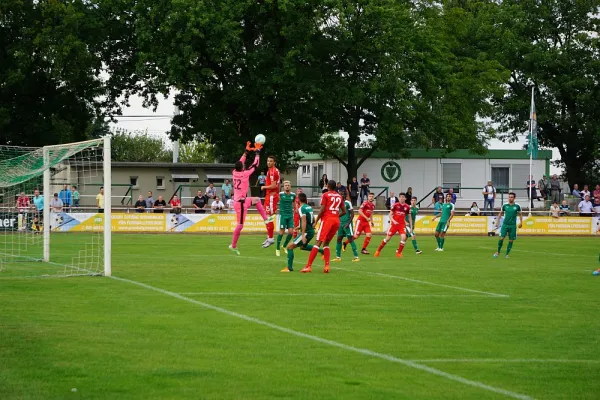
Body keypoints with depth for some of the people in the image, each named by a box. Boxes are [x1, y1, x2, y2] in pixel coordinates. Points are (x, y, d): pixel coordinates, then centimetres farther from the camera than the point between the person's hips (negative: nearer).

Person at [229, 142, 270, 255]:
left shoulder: (235, 172, -1)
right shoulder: (245, 174, -17)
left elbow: (240, 162, 17)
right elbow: (255, 164, -7)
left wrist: (247, 151, 22)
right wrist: (257, 151, 4)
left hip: (241, 200, 8)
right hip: (240, 202, -8)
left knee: (257, 200, 26)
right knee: (240, 225, -4)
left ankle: (265, 218, 24)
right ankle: (233, 245, 1)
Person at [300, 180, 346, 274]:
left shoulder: (325, 195, -1)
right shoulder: (339, 196, 15)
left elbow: (322, 210, -10)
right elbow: (344, 211, 16)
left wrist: (316, 220, -2)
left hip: (327, 219, -5)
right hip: (336, 220, 5)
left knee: (318, 242, -8)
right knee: (326, 243, 16)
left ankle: (309, 266, -14)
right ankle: (327, 266, 2)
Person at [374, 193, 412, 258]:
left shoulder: (407, 207, 1)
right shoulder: (395, 205, -5)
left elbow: (409, 217, 11)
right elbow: (390, 214, -2)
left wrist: (411, 227, 7)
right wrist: (393, 221, -20)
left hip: (402, 224, 1)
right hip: (394, 224, -1)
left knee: (403, 237, -19)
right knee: (388, 238, 0)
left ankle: (399, 253, -5)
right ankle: (378, 251, 17)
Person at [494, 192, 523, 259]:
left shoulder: (517, 206, -1)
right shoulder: (505, 205, 2)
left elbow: (520, 214, 11)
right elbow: (500, 213, 14)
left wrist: (521, 222, 2)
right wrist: (497, 221, 8)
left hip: (513, 226, 0)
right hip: (505, 224, 0)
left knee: (511, 240, 2)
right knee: (501, 238, -11)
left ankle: (507, 254, 13)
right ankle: (498, 252, 6)